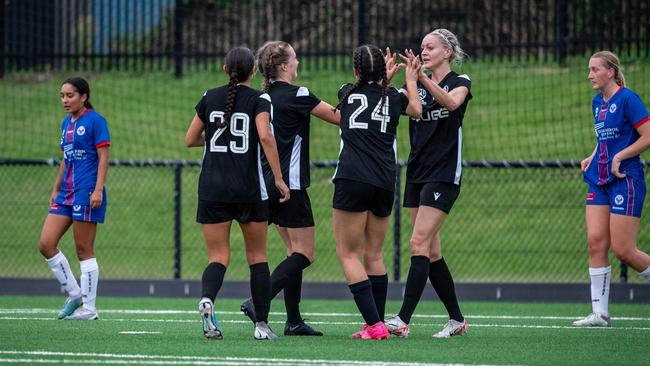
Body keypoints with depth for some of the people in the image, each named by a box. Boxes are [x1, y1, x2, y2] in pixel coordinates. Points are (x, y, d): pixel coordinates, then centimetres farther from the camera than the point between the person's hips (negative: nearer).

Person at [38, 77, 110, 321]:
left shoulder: (95, 121, -7)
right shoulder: (66, 123, 16)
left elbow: (103, 157, -11)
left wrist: (98, 189, -19)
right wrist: (56, 189, 20)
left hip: (86, 193, -8)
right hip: (66, 192, 8)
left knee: (84, 250, -5)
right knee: (46, 244, 1)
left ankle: (89, 308, 2)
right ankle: (74, 293, 13)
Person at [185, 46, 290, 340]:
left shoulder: (210, 98, 7)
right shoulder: (258, 99, -3)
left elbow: (190, 139, 13)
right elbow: (265, 136, -19)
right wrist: (279, 178, -15)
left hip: (211, 189, 2)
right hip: (249, 189, -2)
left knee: (217, 257, 2)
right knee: (257, 256, 11)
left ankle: (207, 298, -30)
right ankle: (262, 324, 8)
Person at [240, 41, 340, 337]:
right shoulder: (297, 95, -12)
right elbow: (340, 118, -7)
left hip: (268, 185, 8)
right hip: (290, 185, -8)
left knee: (295, 251, 13)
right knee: (304, 254, -4)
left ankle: (294, 321, 10)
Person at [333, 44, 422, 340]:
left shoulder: (347, 93, 7)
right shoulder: (393, 97, 9)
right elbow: (416, 110, 29)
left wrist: (384, 76, 45)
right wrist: (410, 79, 42)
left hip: (352, 180, -4)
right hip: (385, 183, 4)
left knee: (348, 253, -2)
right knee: (373, 254, 14)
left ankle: (374, 325, -13)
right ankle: (377, 323, 13)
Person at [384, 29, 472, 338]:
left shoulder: (460, 81, -3)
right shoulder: (417, 86, 13)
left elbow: (451, 102, -26)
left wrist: (424, 79, -40)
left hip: (444, 175, -7)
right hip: (417, 174, 7)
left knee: (419, 244, -15)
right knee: (431, 250, 7)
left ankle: (403, 320, -22)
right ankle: (456, 319, 16)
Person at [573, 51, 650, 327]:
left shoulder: (627, 99, -11)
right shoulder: (597, 102, 13)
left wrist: (619, 157, -18)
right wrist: (592, 157, 10)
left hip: (625, 180, -7)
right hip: (599, 180, 7)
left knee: (623, 250, -9)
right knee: (596, 242, -4)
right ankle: (600, 312, -3)